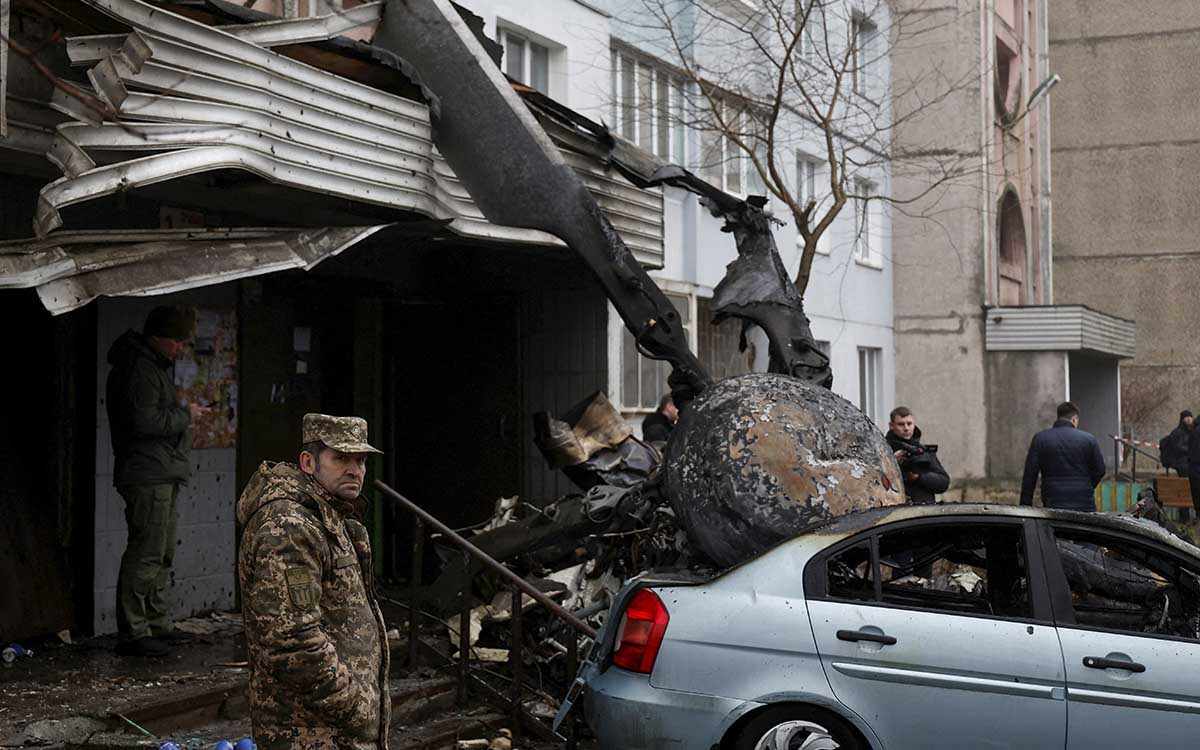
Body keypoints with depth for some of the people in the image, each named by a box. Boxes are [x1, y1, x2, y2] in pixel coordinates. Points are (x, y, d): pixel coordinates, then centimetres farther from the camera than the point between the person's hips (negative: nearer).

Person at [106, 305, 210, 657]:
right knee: (146, 553, -10)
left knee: (162, 553, 16)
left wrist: (185, 414, 14)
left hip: (162, 475, 11)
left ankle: (158, 623, 25)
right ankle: (133, 633, -7)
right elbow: (144, 421, -23)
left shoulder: (153, 366, 20)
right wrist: (185, 415, -12)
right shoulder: (139, 368, -14)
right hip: (147, 476, -11)